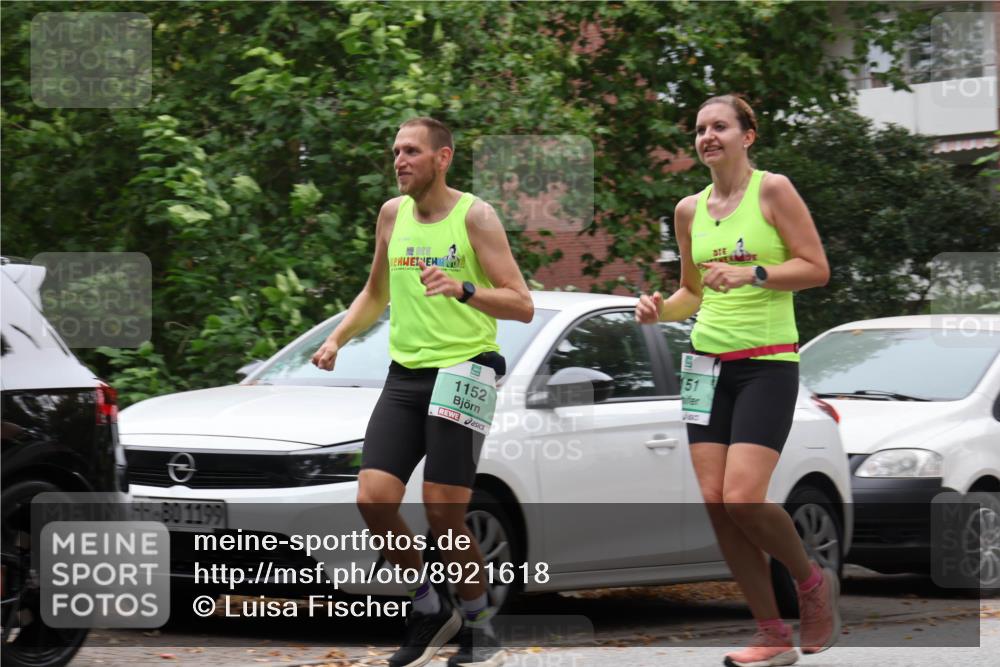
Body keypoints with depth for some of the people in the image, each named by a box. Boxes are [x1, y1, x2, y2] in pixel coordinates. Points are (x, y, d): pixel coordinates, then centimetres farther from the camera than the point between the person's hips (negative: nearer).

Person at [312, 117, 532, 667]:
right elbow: (376, 293, 27)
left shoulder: (474, 216, -7)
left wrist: (462, 289, -26)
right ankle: (429, 611, 12)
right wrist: (337, 339, 12)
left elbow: (522, 306, -11)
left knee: (442, 514, -10)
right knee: (373, 501, -8)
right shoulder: (393, 214, 11)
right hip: (405, 375, 6)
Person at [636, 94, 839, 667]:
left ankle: (814, 581, 10)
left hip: (768, 363, -6)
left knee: (742, 499, -18)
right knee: (715, 502, -2)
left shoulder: (772, 190, -5)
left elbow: (816, 268, -9)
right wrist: (661, 310, 3)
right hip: (708, 362, 6)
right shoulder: (690, 210, 12)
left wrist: (752, 274, -21)